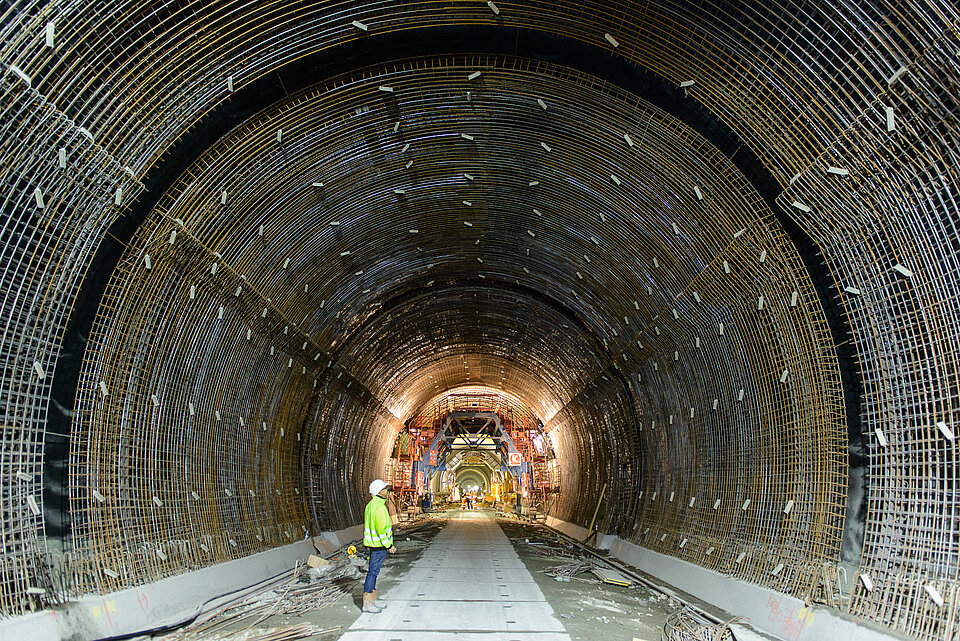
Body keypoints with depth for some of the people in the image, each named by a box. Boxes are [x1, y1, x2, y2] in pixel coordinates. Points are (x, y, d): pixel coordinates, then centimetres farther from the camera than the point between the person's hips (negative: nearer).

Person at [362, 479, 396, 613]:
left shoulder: (371, 505, 13)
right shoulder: (379, 507, -20)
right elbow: (381, 529, -23)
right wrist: (389, 545, -17)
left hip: (373, 543, 10)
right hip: (379, 545, -10)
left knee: (373, 571, 15)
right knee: (373, 572, -6)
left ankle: (373, 600, 23)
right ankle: (367, 603, -2)